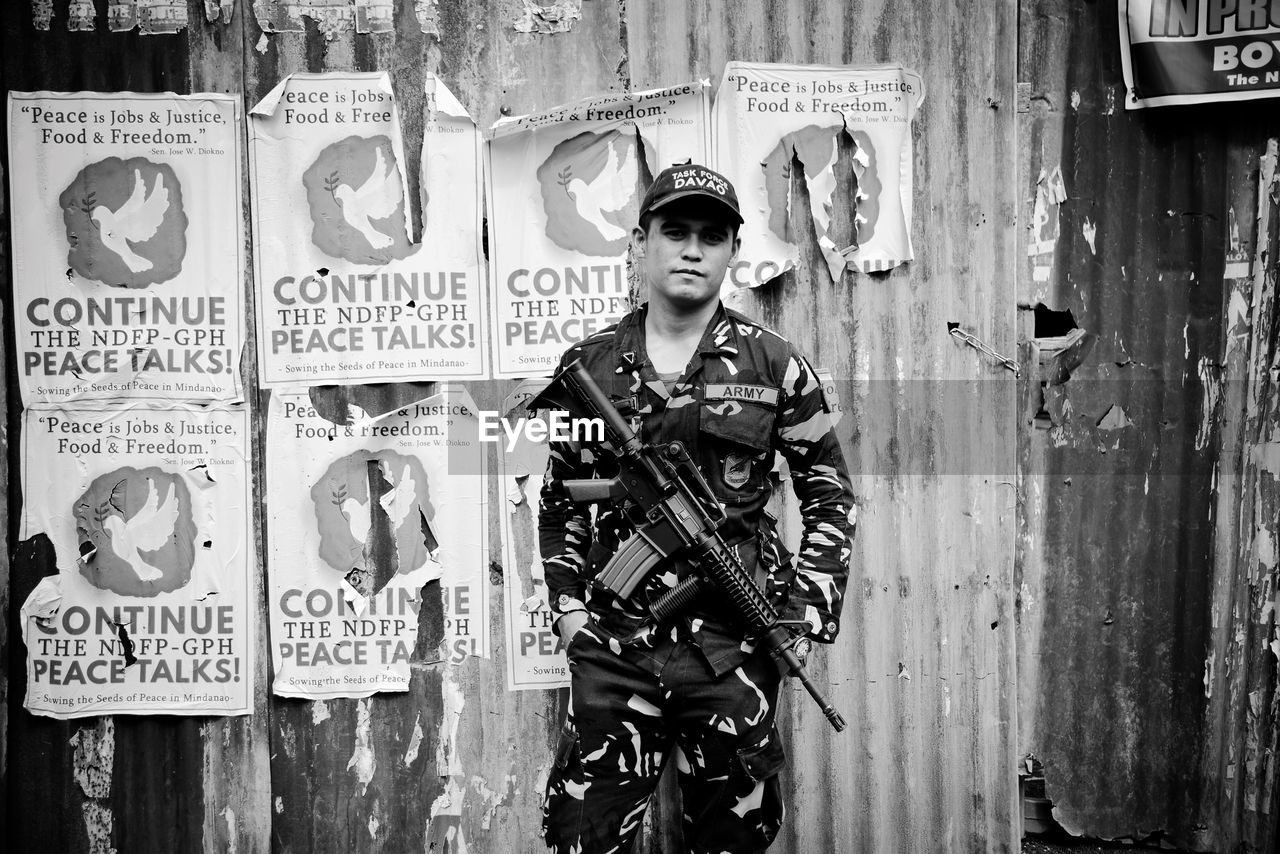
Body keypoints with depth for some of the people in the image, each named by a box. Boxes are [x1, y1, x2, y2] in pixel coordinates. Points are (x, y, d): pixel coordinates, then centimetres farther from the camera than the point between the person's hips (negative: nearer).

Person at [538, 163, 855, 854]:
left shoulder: (772, 364, 2)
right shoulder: (588, 367, 6)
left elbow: (829, 495, 7)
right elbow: (561, 498, 14)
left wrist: (809, 610, -2)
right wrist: (567, 601, 4)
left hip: (733, 647, 0)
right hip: (611, 643, 1)